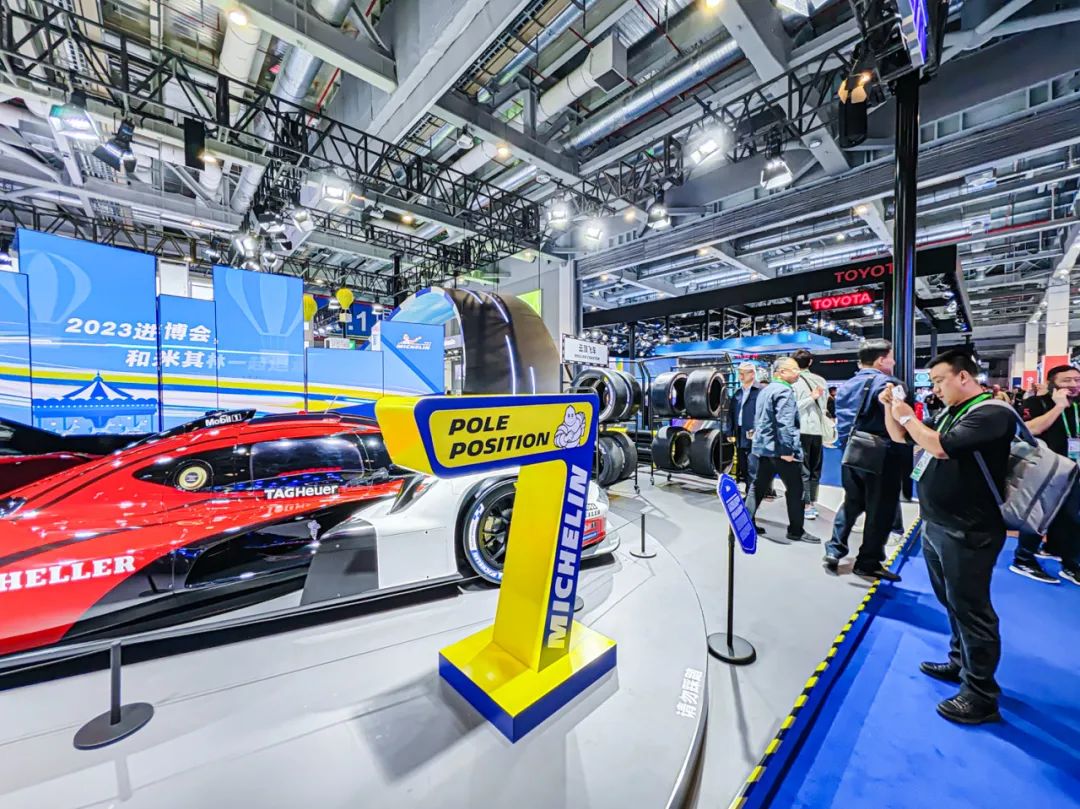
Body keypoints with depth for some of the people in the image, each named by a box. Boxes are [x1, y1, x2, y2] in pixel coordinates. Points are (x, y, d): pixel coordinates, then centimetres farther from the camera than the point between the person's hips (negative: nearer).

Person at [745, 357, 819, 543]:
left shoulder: (765, 390, 16)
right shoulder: (784, 391, -15)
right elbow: (784, 423, -24)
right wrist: (787, 450, -23)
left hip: (764, 446, 9)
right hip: (779, 449, -9)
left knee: (759, 486, 13)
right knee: (795, 489, 3)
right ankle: (796, 531, 12)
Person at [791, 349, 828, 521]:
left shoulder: (794, 382, -7)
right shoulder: (820, 380, 9)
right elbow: (824, 406, 11)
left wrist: (811, 398, -8)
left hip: (802, 430, -5)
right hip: (818, 429, 5)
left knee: (803, 470, -1)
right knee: (815, 468, 14)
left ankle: (806, 506, -1)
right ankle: (813, 503, 20)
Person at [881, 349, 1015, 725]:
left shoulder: (992, 413, -15)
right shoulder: (951, 412, 12)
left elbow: (940, 446, -28)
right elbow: (902, 437, 19)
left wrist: (907, 415, -15)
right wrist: (890, 408, 4)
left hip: (967, 534, -8)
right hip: (936, 526, 9)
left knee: (970, 609, 2)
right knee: (952, 603, 21)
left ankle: (981, 696, 16)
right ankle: (960, 663, 37)